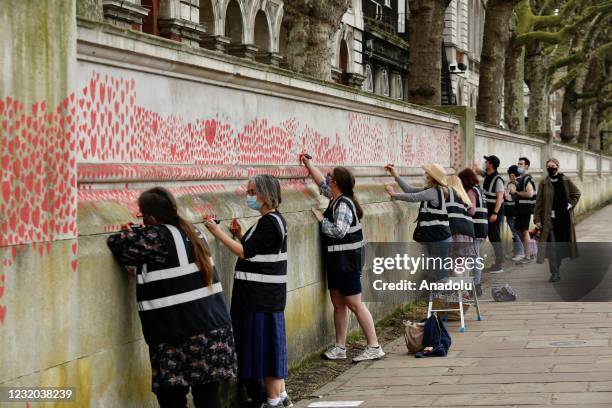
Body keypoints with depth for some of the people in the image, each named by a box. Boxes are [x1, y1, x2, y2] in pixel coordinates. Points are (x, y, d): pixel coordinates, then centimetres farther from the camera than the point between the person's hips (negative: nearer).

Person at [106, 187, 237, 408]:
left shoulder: (156, 237, -12)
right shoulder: (191, 232, 13)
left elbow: (116, 245, -7)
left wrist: (130, 234, 13)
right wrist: (135, 234, 18)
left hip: (178, 335, -8)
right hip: (214, 327, 8)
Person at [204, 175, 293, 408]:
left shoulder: (269, 222, -16)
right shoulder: (273, 220, 14)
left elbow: (246, 253, -18)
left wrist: (218, 233, -16)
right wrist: (240, 236, 5)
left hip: (262, 297, -10)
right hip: (266, 295, 10)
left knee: (264, 343, -4)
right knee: (271, 345, 14)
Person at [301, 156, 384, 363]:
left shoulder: (343, 204, -19)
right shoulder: (337, 198, 8)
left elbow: (339, 231, -28)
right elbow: (322, 183, 26)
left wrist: (320, 218, -16)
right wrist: (308, 165, 29)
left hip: (347, 260, -10)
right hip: (336, 260, 10)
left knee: (354, 304, -7)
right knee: (338, 303, 11)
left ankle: (374, 347, -4)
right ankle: (340, 347, 17)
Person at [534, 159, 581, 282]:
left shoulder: (566, 181, 4)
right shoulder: (544, 184, -1)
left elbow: (576, 193, 14)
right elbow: (538, 202, -2)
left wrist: (570, 205, -1)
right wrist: (537, 219, -6)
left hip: (564, 218, 2)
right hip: (550, 219, -2)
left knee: (561, 244, 9)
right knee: (552, 246, -8)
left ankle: (556, 269, 24)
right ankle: (555, 273, -7)